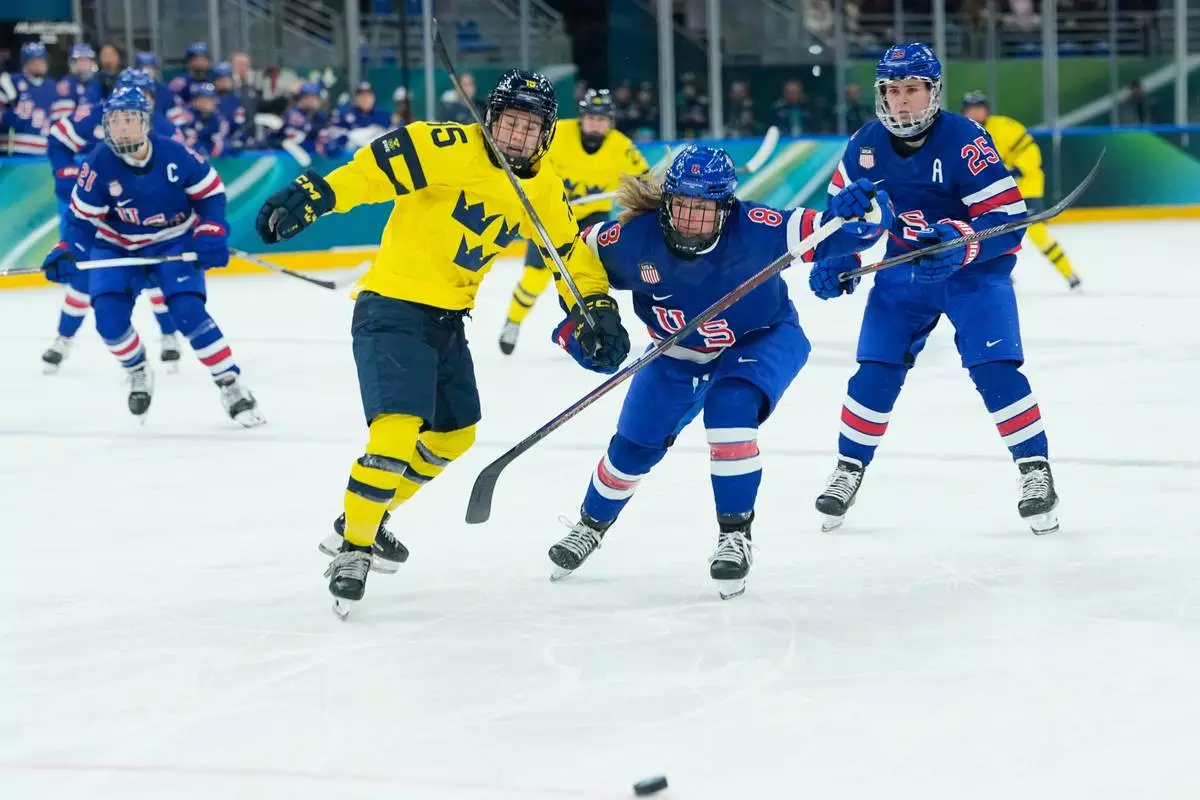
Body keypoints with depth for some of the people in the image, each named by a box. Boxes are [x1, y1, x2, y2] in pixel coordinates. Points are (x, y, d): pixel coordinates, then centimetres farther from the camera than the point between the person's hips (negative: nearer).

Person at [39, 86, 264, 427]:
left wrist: (211, 234, -16)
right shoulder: (98, 166, -19)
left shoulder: (174, 154, -21)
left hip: (175, 242, -2)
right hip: (117, 247, 2)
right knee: (109, 318, -16)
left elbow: (211, 192, -6)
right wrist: (67, 252, -25)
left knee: (188, 312, -19)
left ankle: (231, 385, -8)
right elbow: (83, 219, -9)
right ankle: (138, 371, 15)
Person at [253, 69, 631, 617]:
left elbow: (569, 248, 15)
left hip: (447, 318, 9)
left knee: (455, 434, 19)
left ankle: (366, 519, 37)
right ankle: (352, 549, -6)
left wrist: (596, 309, 3)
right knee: (398, 430, -22)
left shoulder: (543, 188, 4)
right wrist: (311, 196, -40)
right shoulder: (451, 149, -20)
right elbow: (375, 167, -28)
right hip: (392, 307, -9)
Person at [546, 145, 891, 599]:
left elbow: (829, 232, -38)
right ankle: (592, 524, 40)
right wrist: (576, 325, -16)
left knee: (730, 408, -31)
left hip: (763, 339, -3)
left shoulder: (754, 230, -36)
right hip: (679, 352, 3)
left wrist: (858, 213, -60)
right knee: (635, 444, 8)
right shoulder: (633, 239, -29)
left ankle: (735, 535, -15)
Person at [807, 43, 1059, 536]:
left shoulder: (964, 141, -23)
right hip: (904, 268, 4)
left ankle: (1036, 469, -7)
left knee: (994, 368, -17)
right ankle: (849, 469, 15)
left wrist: (960, 242, -40)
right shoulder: (866, 145, -7)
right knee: (875, 372, -2)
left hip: (973, 270, -4)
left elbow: (1008, 219, -25)